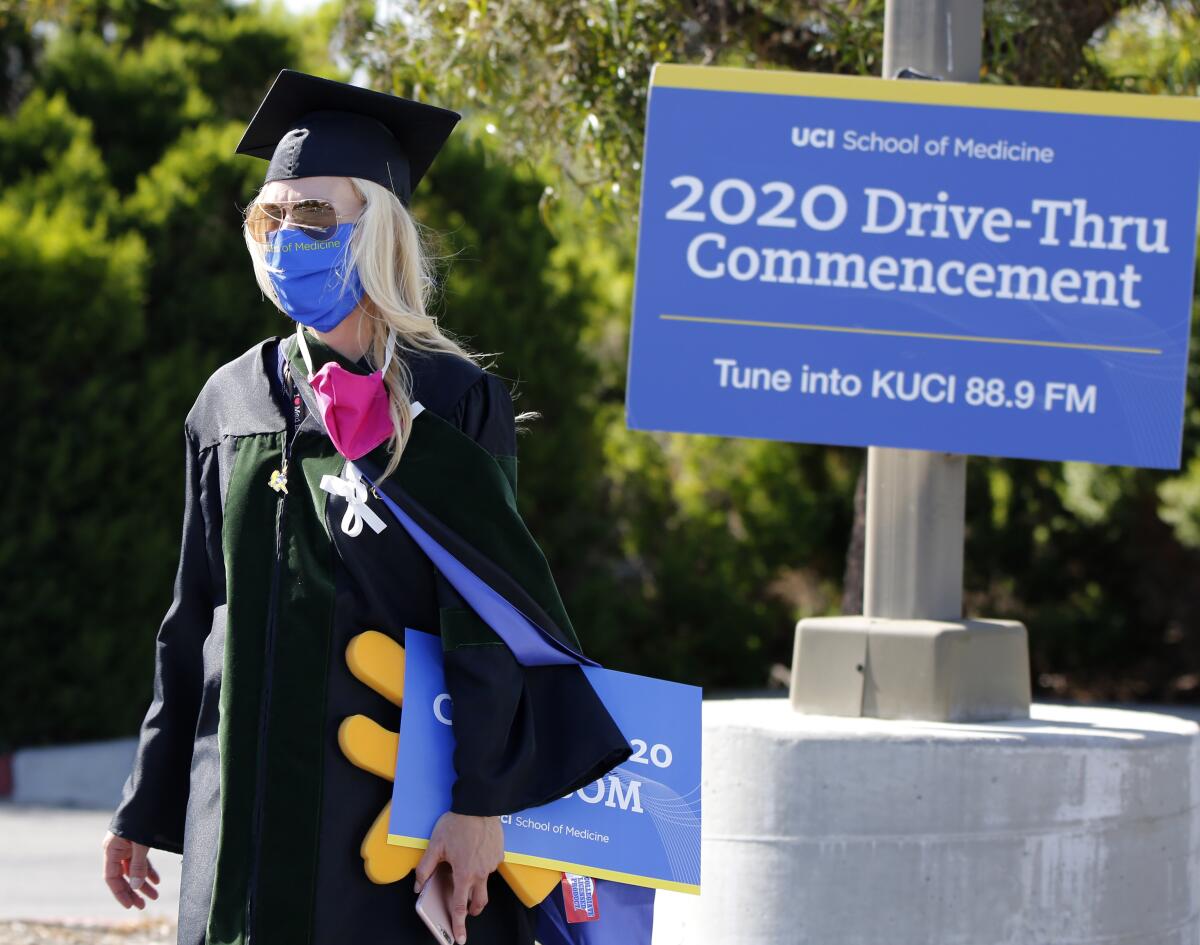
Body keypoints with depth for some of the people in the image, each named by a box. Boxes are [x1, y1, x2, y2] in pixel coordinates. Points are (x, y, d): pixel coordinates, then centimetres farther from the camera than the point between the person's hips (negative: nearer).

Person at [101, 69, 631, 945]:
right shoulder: (231, 403, 10)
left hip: (388, 807, -5)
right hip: (245, 800, 5)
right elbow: (196, 620, 15)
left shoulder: (452, 402, -4)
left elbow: (492, 615, -9)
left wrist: (481, 804, -16)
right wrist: (147, 808, 14)